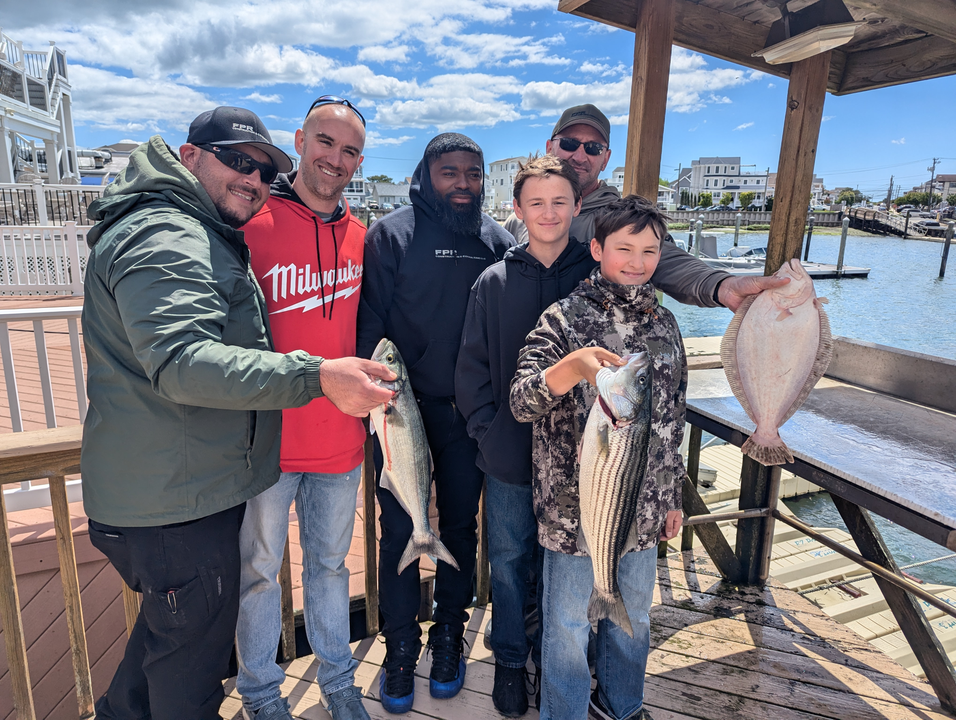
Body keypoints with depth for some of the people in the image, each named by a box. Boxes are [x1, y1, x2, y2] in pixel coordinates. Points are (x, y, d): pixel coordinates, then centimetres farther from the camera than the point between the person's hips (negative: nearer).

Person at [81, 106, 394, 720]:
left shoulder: (210, 240, 17)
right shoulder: (162, 238, -20)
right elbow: (181, 361, -35)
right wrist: (317, 376, -43)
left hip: (192, 486, 11)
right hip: (176, 502, -11)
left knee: (170, 620, 29)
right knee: (192, 651, 7)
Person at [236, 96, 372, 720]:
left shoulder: (360, 236, 4)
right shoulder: (251, 224, -10)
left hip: (341, 439, 4)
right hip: (266, 439, -3)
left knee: (330, 562, 20)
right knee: (260, 568, 15)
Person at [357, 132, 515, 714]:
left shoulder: (498, 242, 6)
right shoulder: (392, 234, -3)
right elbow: (368, 320, -5)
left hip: (470, 412, 3)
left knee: (461, 525, 14)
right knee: (400, 529, 7)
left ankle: (449, 635, 36)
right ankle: (401, 645, 28)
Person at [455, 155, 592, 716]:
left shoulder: (596, 278, -3)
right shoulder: (495, 282, -2)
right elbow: (472, 365, 0)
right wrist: (488, 429, -7)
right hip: (509, 457, 1)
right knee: (509, 560, 15)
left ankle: (550, 654, 40)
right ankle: (510, 658, 37)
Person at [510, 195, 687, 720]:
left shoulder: (664, 325, 5)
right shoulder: (564, 317, -10)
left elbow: (674, 418, 12)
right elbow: (521, 403, -18)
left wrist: (672, 496, 15)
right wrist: (571, 366, -36)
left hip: (644, 509, 5)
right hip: (574, 506, -5)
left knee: (634, 616, 22)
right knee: (567, 623, 12)